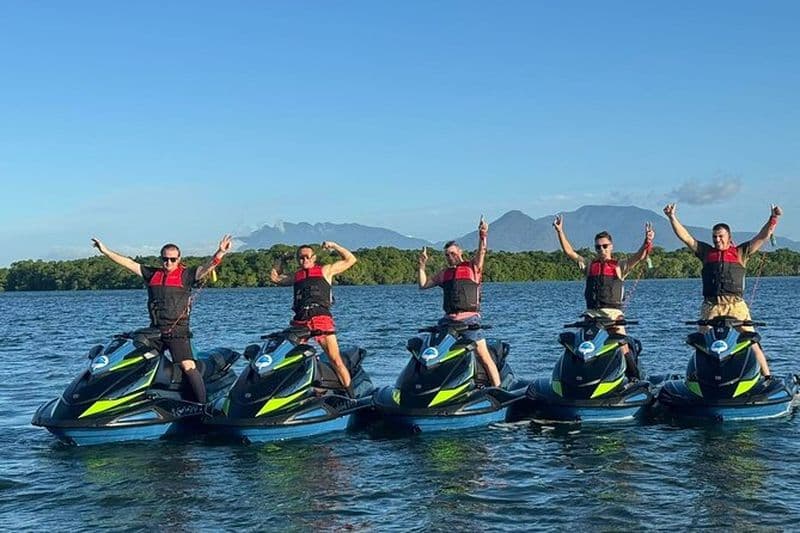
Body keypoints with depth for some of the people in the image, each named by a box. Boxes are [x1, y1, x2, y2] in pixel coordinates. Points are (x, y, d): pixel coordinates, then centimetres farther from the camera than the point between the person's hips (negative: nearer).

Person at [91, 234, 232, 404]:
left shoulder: (186, 275, 1)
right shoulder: (152, 274, 13)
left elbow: (206, 268, -13)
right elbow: (129, 263, 13)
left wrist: (220, 252, -31)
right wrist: (106, 251, 9)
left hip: (178, 332, -5)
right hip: (155, 331, 5)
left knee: (188, 366, -17)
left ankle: (204, 404, -15)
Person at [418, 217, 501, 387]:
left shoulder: (472, 267, 6)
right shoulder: (444, 274, 20)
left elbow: (481, 253, -11)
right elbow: (423, 285, 20)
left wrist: (483, 237, -29)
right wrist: (422, 266, 7)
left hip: (469, 319, -5)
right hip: (448, 320, 5)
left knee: (483, 356, -9)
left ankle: (498, 389, -9)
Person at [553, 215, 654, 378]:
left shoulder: (620, 266, 12)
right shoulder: (589, 266, 18)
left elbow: (639, 256, -1)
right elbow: (569, 252, 13)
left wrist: (647, 242, -20)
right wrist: (560, 232, 4)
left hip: (613, 312, -2)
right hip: (592, 313, 2)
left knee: (622, 345, -13)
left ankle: (634, 378, -8)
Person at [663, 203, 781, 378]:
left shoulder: (740, 252, 14)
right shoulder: (706, 252, 18)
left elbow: (763, 236, 10)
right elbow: (685, 237, 14)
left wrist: (773, 219, -1)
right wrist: (672, 218, 7)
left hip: (736, 305, -2)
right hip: (710, 306, 2)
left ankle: (767, 376, -3)